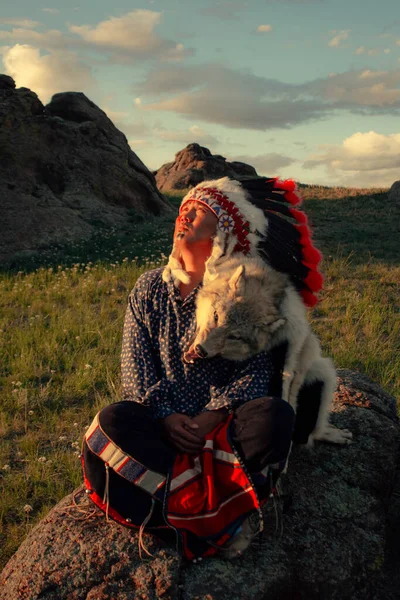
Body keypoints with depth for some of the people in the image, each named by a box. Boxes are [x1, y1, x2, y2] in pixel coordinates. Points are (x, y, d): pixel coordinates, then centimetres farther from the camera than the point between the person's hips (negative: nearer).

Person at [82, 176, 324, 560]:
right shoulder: (149, 289, 7)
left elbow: (255, 372, -6)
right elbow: (136, 370, 1)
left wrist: (211, 418, -21)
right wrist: (165, 416, -15)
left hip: (223, 427, -1)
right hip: (161, 425, 2)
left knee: (274, 416, -31)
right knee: (112, 420, -29)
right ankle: (220, 510, -29)